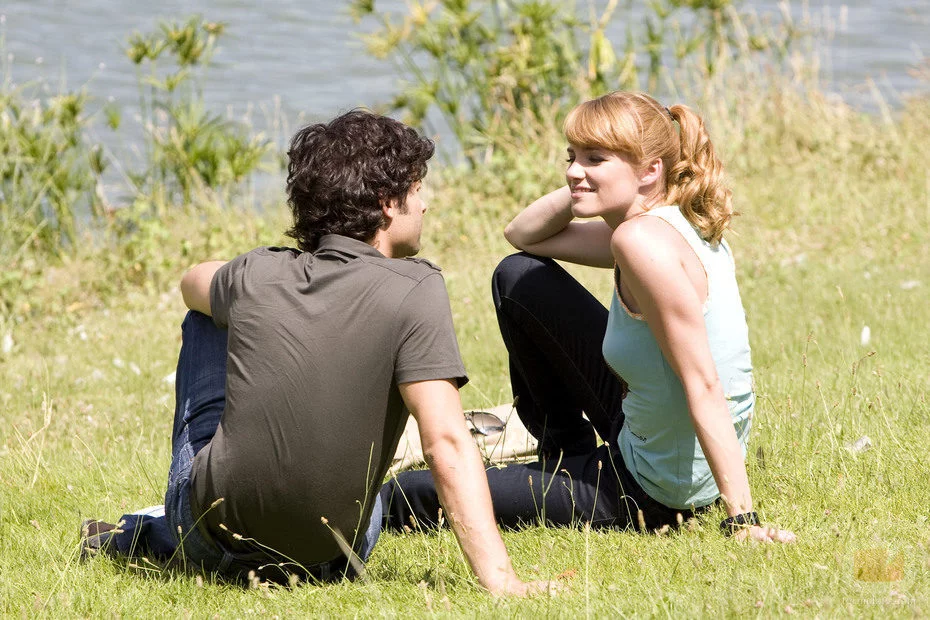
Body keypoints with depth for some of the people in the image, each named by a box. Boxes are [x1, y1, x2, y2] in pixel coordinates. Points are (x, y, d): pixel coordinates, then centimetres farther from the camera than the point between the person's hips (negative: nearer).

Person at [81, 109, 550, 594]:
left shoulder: (257, 274, -3)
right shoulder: (414, 290, -16)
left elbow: (193, 282, 23)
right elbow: (446, 443, -25)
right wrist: (498, 578, -26)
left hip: (206, 531, 2)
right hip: (323, 556, -2)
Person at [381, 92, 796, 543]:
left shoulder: (642, 240, -28)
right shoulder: (671, 219, 1)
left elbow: (704, 387, -30)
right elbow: (523, 234, 13)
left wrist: (743, 520, -31)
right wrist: (584, 189, -6)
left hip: (655, 498, -9)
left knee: (405, 496, 3)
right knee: (517, 278, 17)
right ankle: (567, 456, 31)